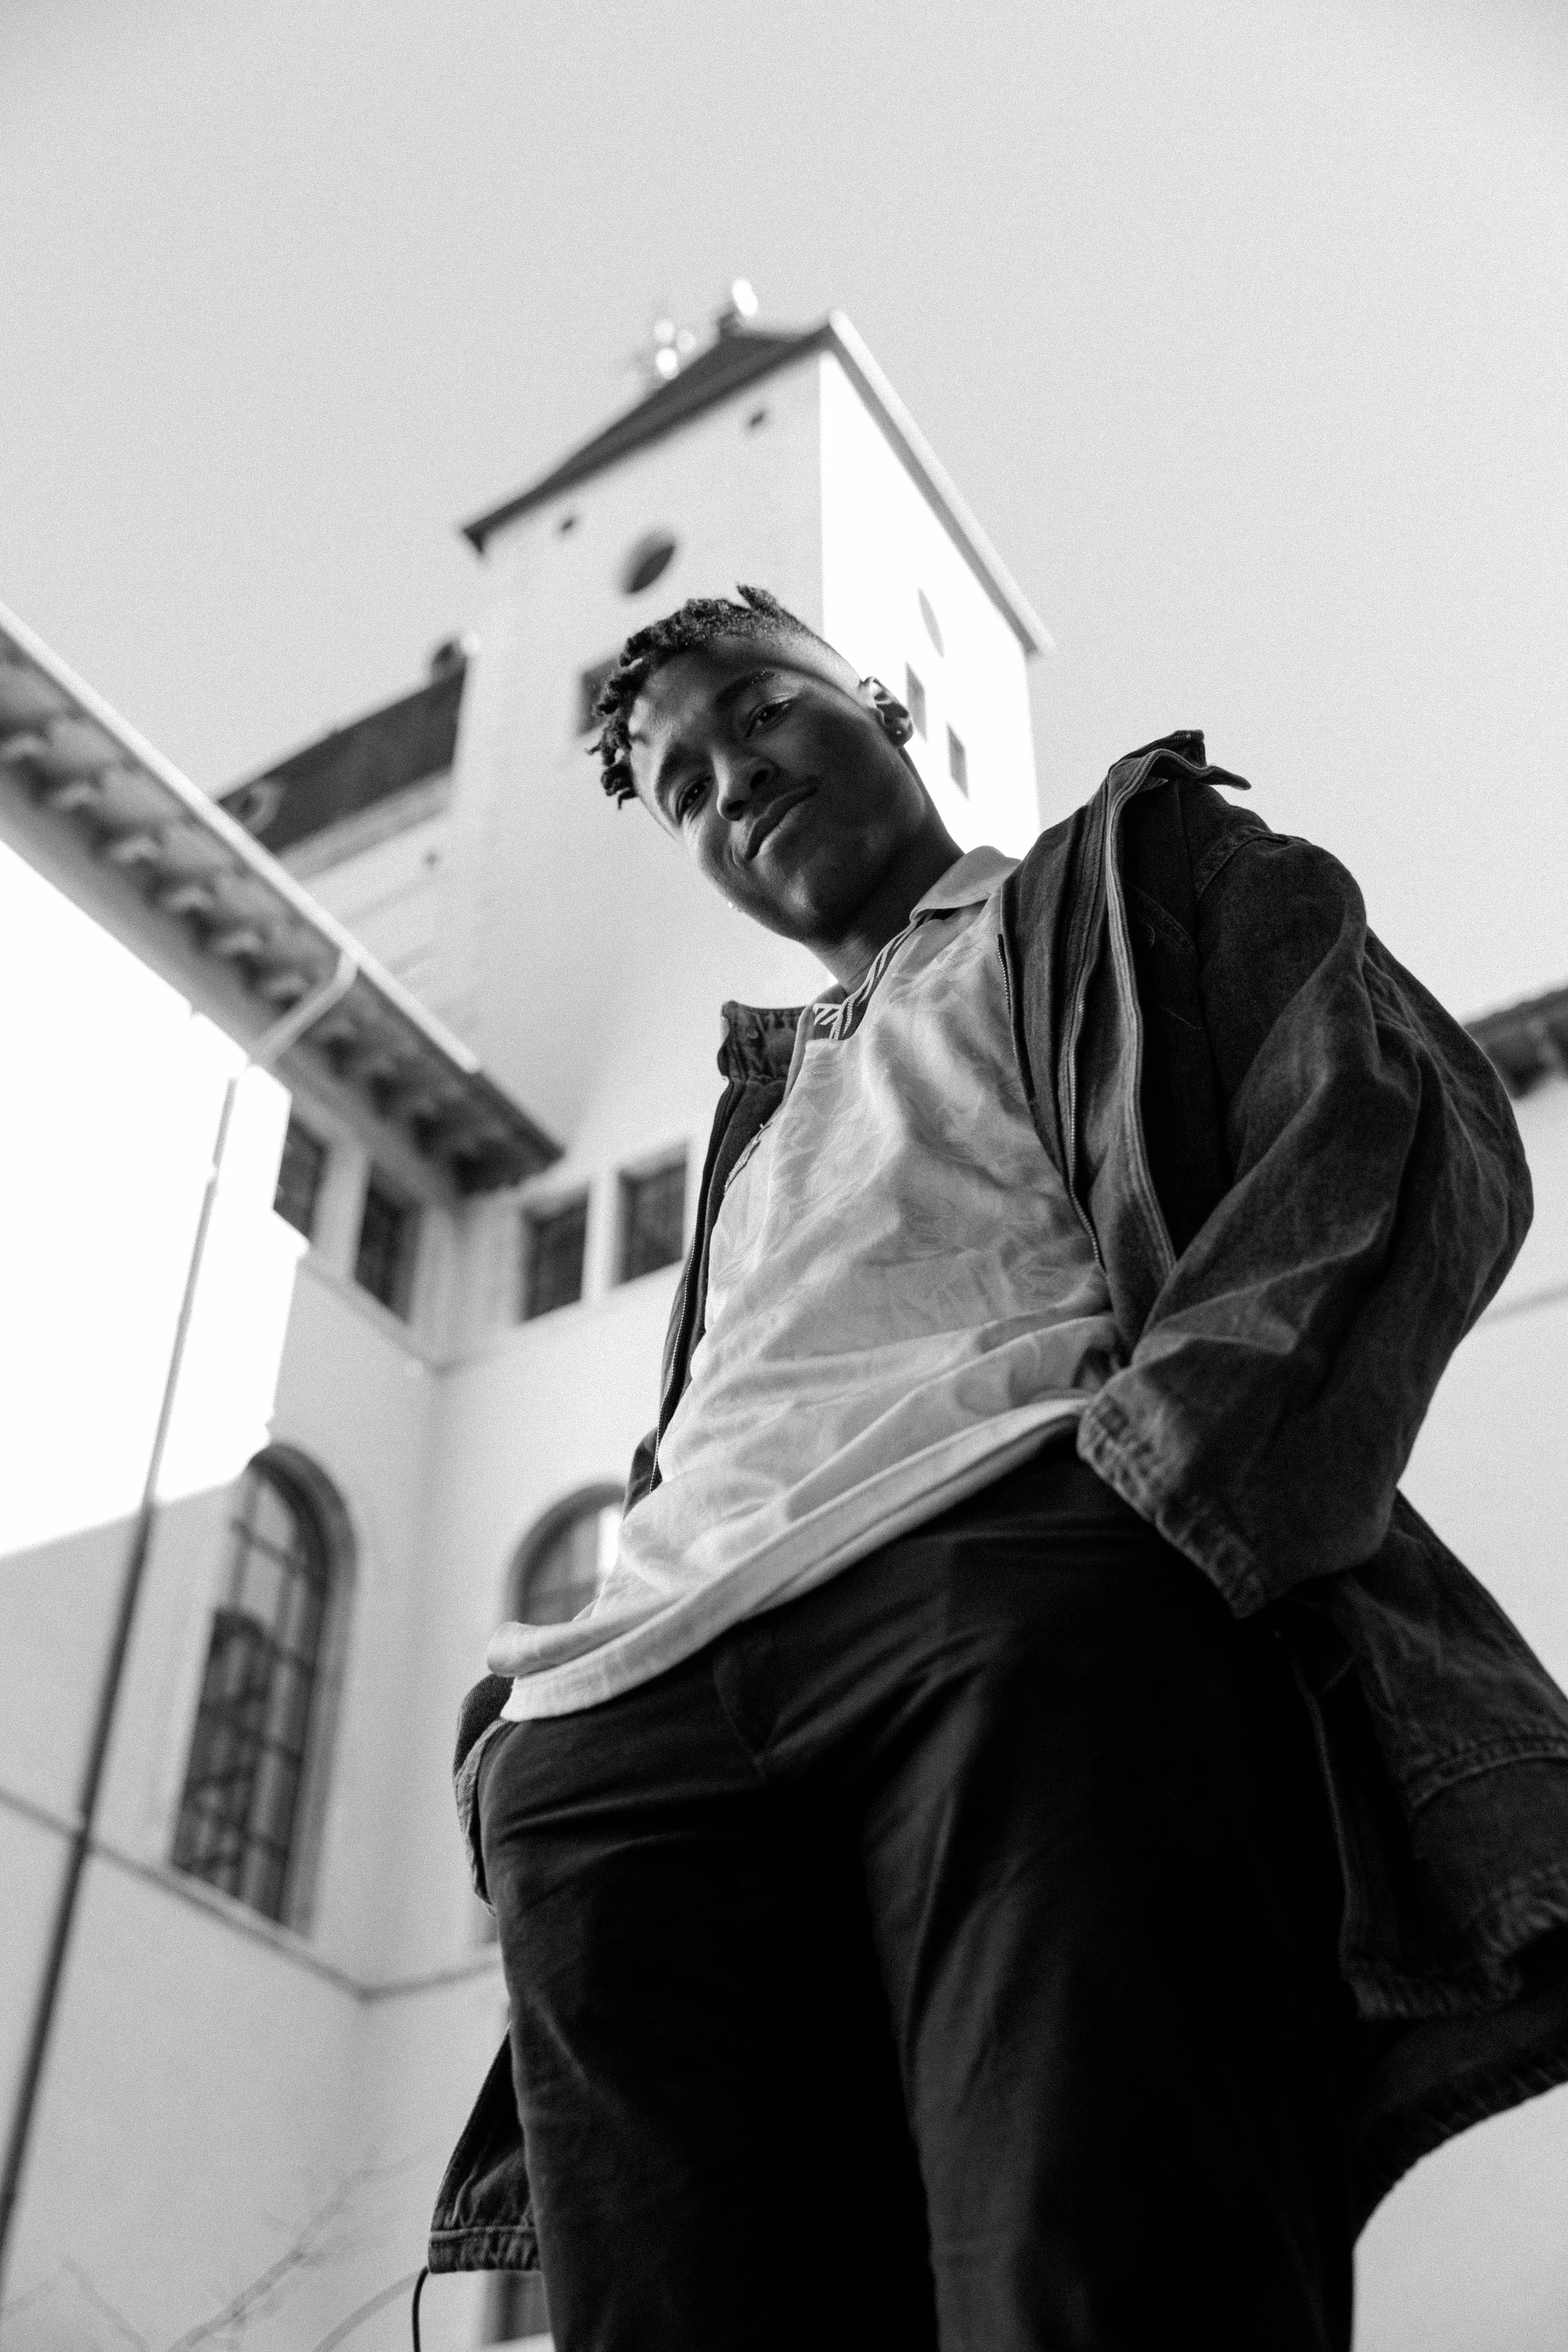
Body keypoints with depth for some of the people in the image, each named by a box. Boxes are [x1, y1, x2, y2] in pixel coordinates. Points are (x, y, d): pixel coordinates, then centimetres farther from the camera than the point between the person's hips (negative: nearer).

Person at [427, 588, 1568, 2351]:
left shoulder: (1134, 859, 25)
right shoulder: (756, 1104, 40)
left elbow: (1413, 1127, 5)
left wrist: (1176, 1449, -13)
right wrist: (511, 1706, 12)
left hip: (1028, 1571, -5)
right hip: (628, 1734, 5)